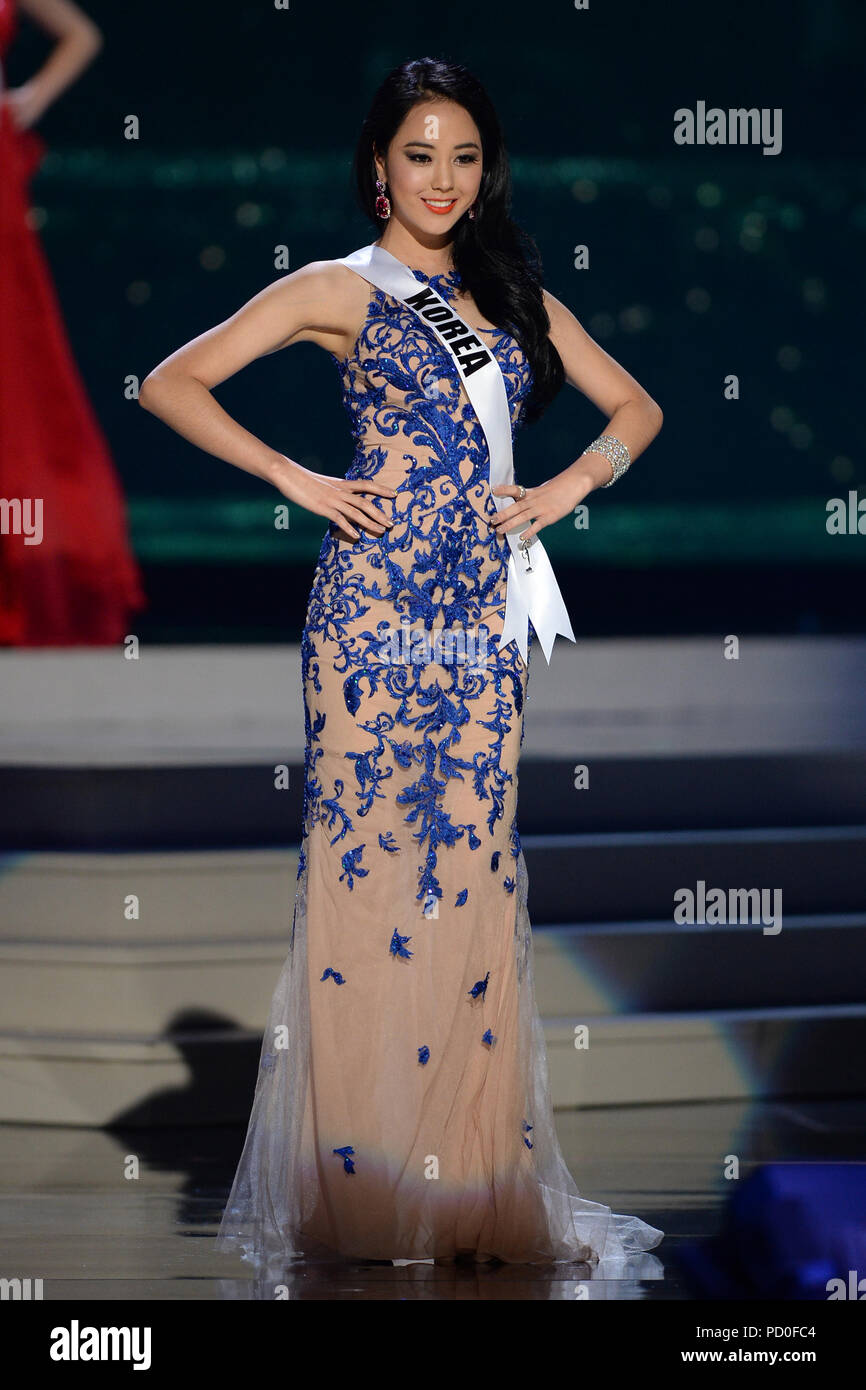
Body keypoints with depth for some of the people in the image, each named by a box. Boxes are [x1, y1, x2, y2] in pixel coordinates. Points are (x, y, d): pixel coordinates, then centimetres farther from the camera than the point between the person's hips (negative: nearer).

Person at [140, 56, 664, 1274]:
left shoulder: (512, 293, 17)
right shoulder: (341, 290, 4)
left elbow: (636, 408, 22)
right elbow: (173, 384, -1)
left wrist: (572, 485, 5)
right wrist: (295, 479, -5)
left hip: (483, 622, 4)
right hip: (375, 611, -4)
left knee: (472, 873, 3)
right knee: (368, 866, -5)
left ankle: (474, 1178, 8)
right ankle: (362, 1185, 1)